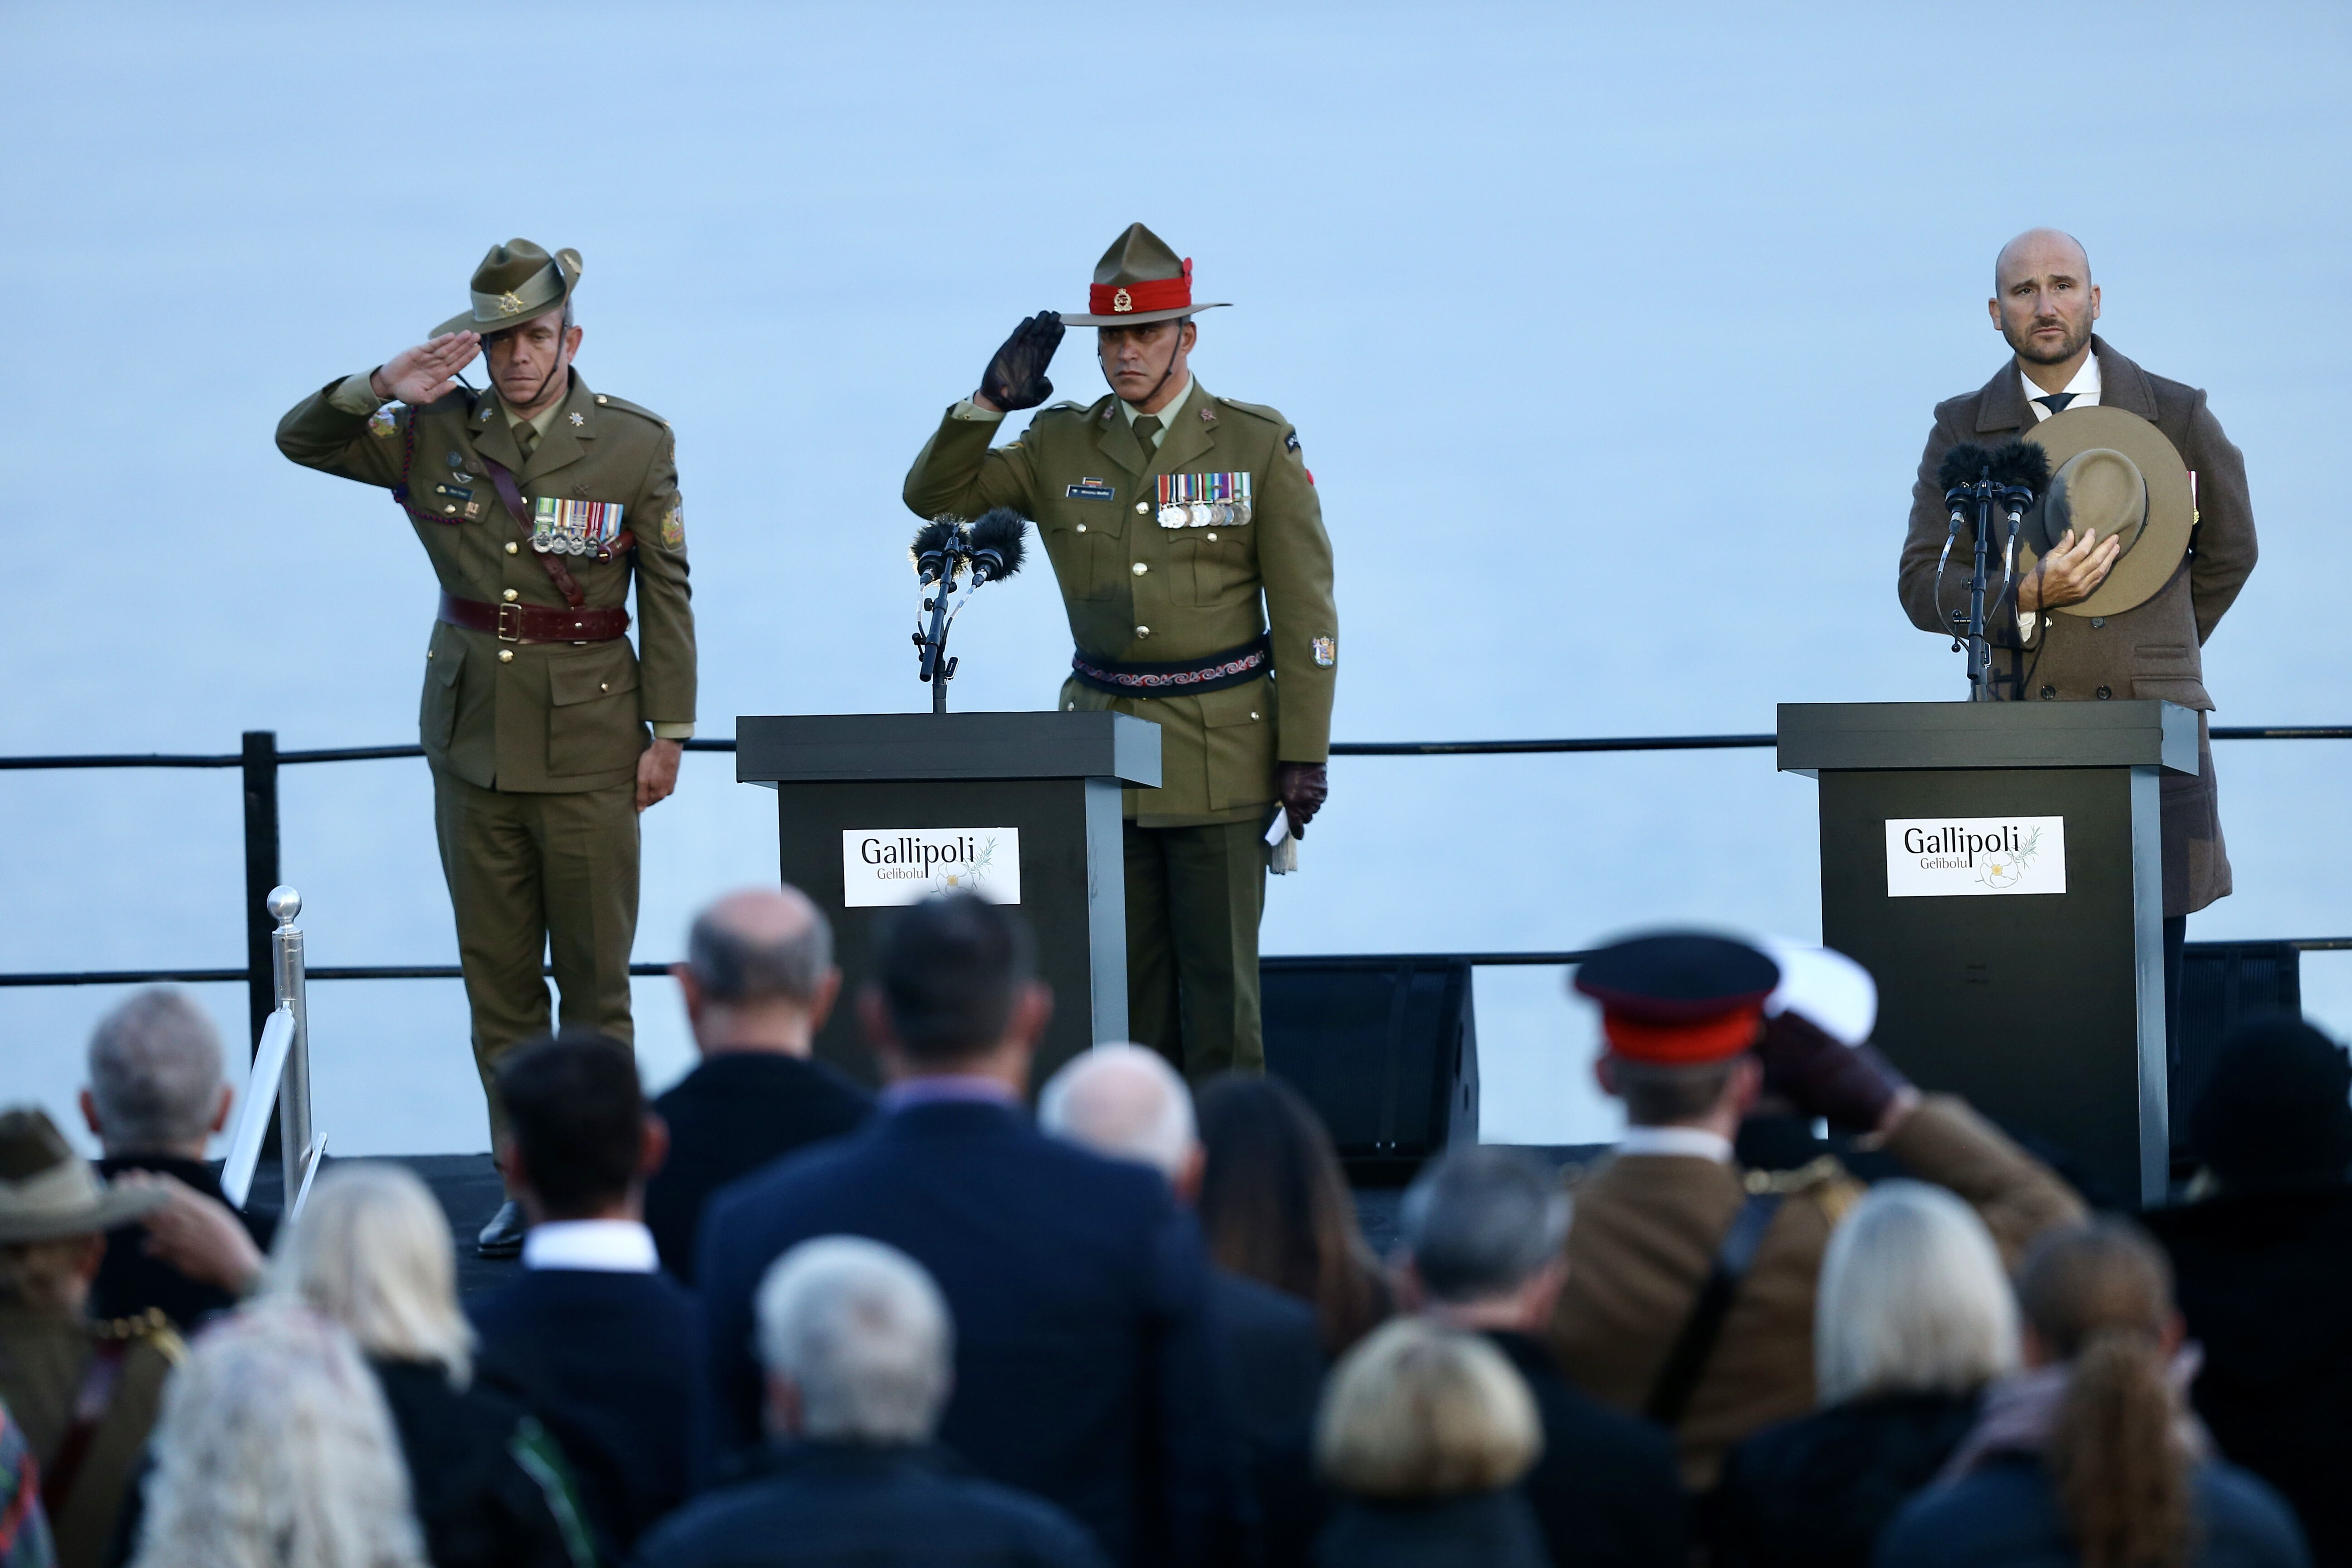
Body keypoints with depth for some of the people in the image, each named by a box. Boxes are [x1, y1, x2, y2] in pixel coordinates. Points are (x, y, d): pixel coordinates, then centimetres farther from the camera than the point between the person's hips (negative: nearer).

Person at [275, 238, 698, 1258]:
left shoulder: (636, 445, -2)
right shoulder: (435, 434, 2)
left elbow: (666, 595, 1)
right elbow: (300, 441, 3)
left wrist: (669, 731, -2)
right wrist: (380, 390, -16)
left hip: (587, 739, -2)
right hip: (472, 732, 3)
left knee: (595, 972, -1)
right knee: (497, 973, 6)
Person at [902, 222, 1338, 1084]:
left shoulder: (1260, 445, 0)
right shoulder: (1061, 447, 8)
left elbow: (1304, 612, -1)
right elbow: (933, 494, 9)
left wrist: (1305, 753, -7)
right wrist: (992, 401, -6)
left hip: (1220, 749, -3)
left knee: (1219, 975, -3)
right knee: (1124, 980, 5)